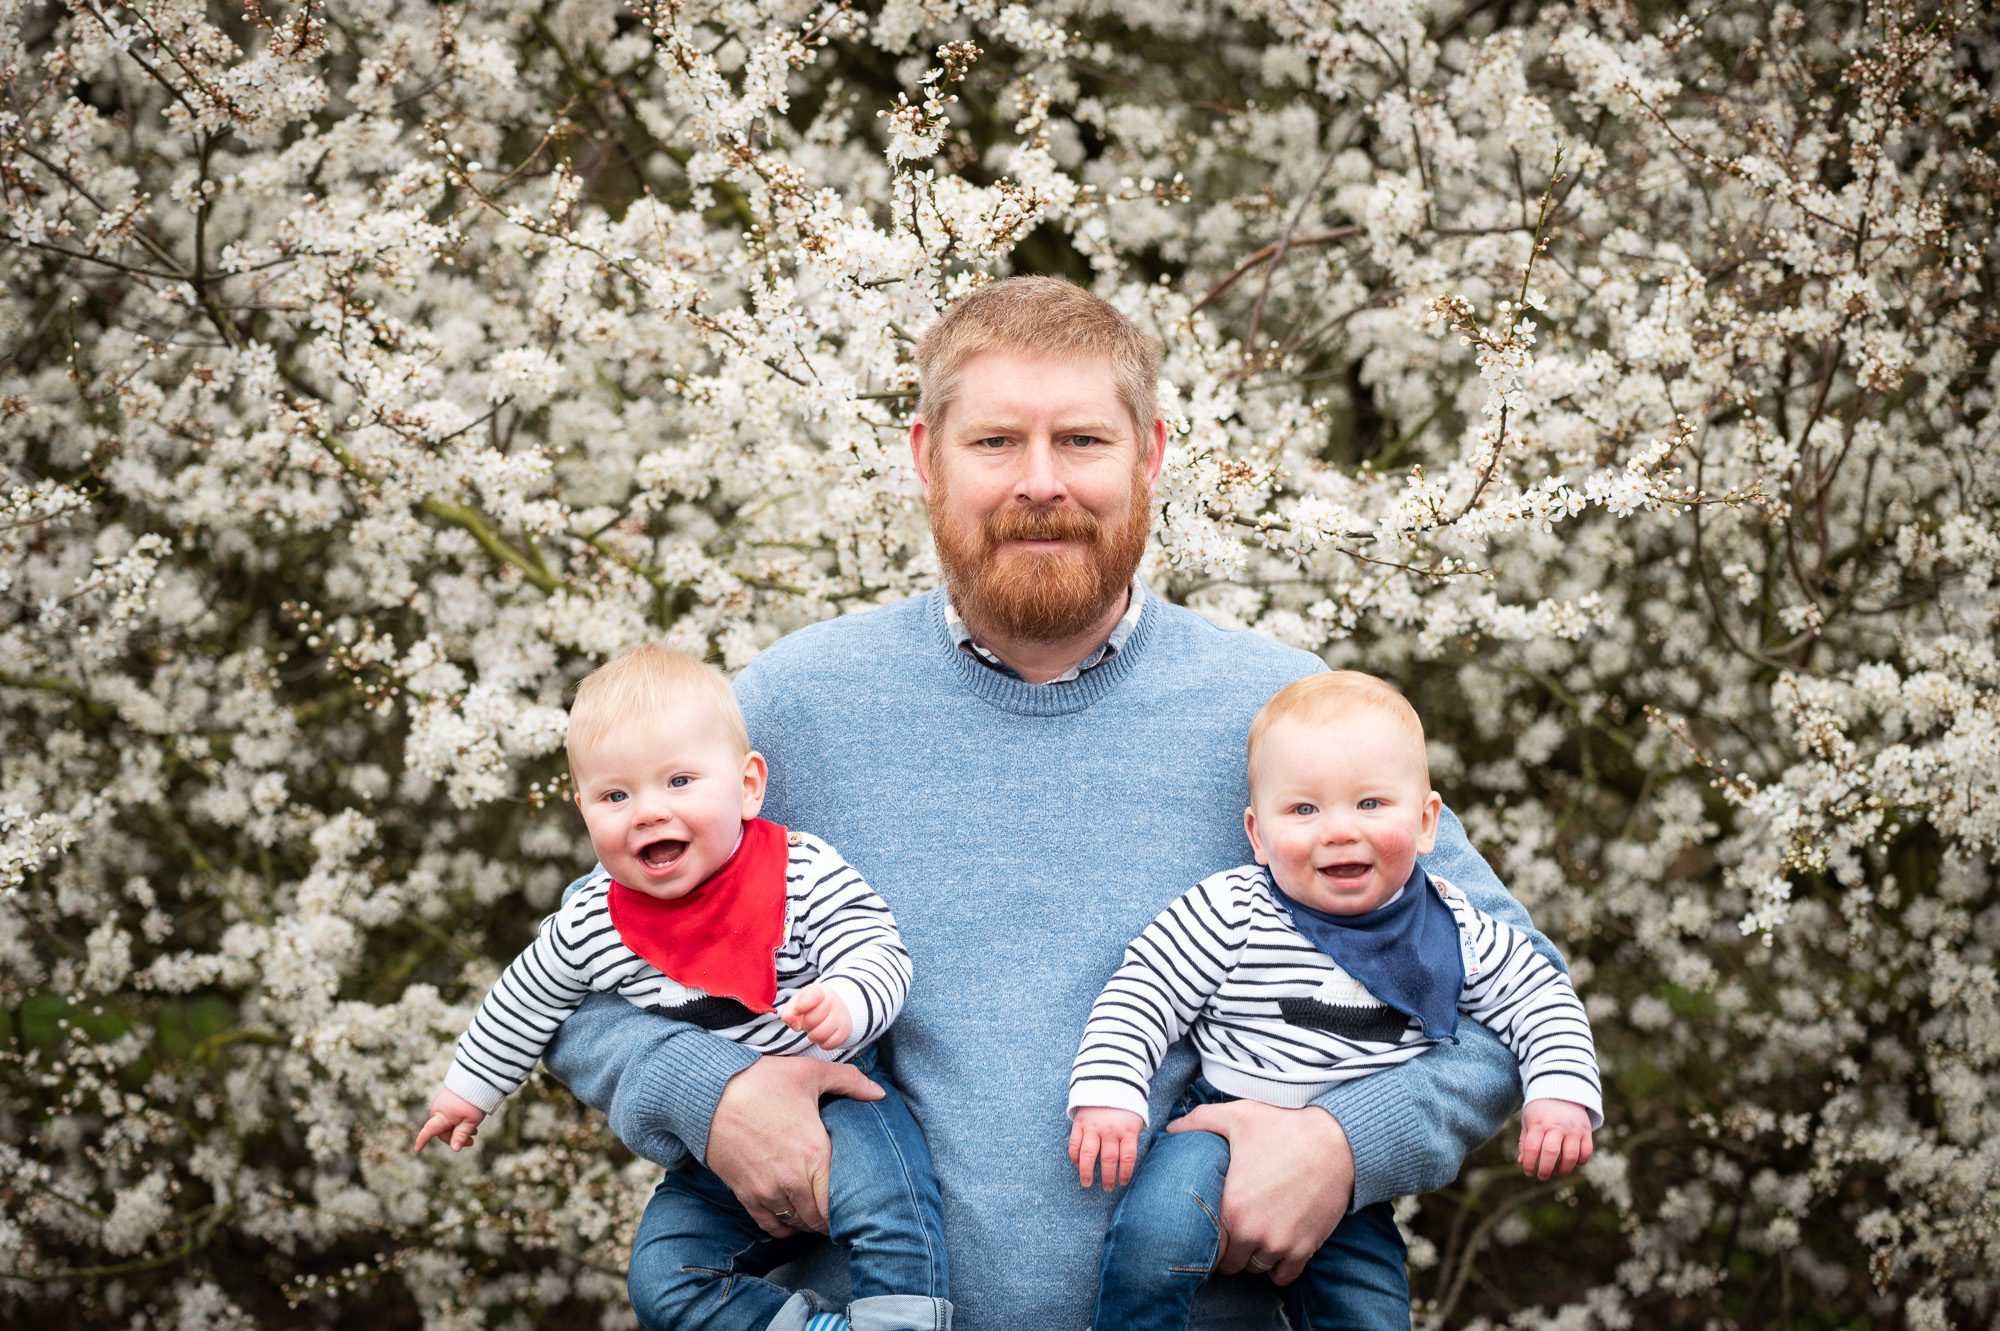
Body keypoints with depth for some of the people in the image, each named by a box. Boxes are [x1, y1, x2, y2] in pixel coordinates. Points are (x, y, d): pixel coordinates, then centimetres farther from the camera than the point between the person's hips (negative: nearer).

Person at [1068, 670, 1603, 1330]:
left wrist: (1562, 1093, -7)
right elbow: (1140, 993, -7)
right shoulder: (1229, 913, -11)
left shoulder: (1453, 931, -1)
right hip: (1226, 1136, -3)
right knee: (1159, 1231, -29)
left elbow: (1541, 996, 8)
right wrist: (1106, 1095, -20)